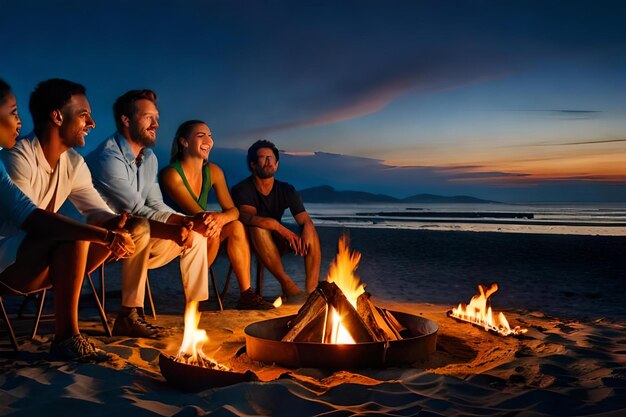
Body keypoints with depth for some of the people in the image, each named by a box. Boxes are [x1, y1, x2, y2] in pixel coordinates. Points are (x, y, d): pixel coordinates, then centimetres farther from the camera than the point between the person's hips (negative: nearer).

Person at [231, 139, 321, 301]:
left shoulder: (286, 190, -1)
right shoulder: (242, 189, -13)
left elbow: (306, 220, -12)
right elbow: (248, 217, -33)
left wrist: (306, 234, -37)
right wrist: (278, 227, -47)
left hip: (276, 243, 4)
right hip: (251, 242, -4)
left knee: (311, 233, -19)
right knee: (258, 228, -37)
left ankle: (312, 289, -31)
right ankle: (286, 283, -36)